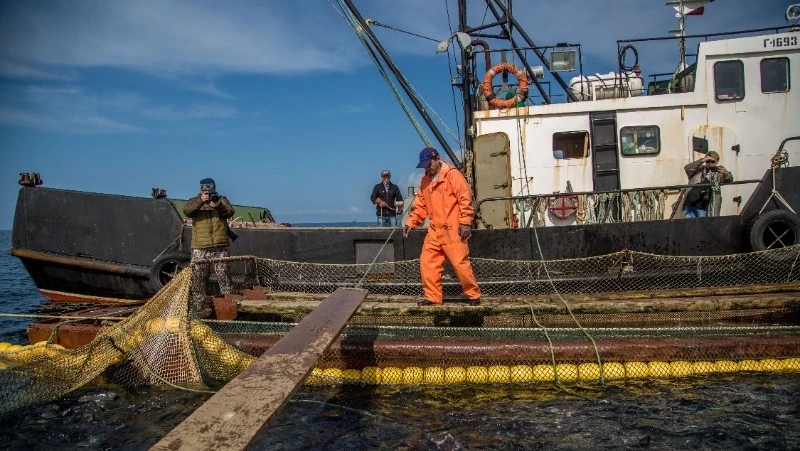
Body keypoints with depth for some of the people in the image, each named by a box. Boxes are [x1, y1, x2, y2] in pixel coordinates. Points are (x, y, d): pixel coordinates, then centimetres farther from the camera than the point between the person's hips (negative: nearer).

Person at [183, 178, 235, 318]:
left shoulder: (222, 200, 10)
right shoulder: (194, 201, 8)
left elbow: (230, 212, -7)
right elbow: (187, 211, -12)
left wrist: (218, 206, -25)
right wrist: (200, 201, -26)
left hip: (221, 247, 0)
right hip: (200, 248, 0)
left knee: (224, 275, 4)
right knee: (198, 278, 3)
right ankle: (199, 305, 11)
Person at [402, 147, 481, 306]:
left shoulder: (452, 174, -5)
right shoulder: (425, 180, 15)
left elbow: (465, 198, -11)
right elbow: (420, 205, 17)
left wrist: (465, 223, -15)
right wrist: (410, 222, 5)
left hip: (453, 231, -7)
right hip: (434, 232, 7)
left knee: (460, 263, -5)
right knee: (426, 262, 1)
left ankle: (474, 295, 12)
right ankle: (433, 297, 12)